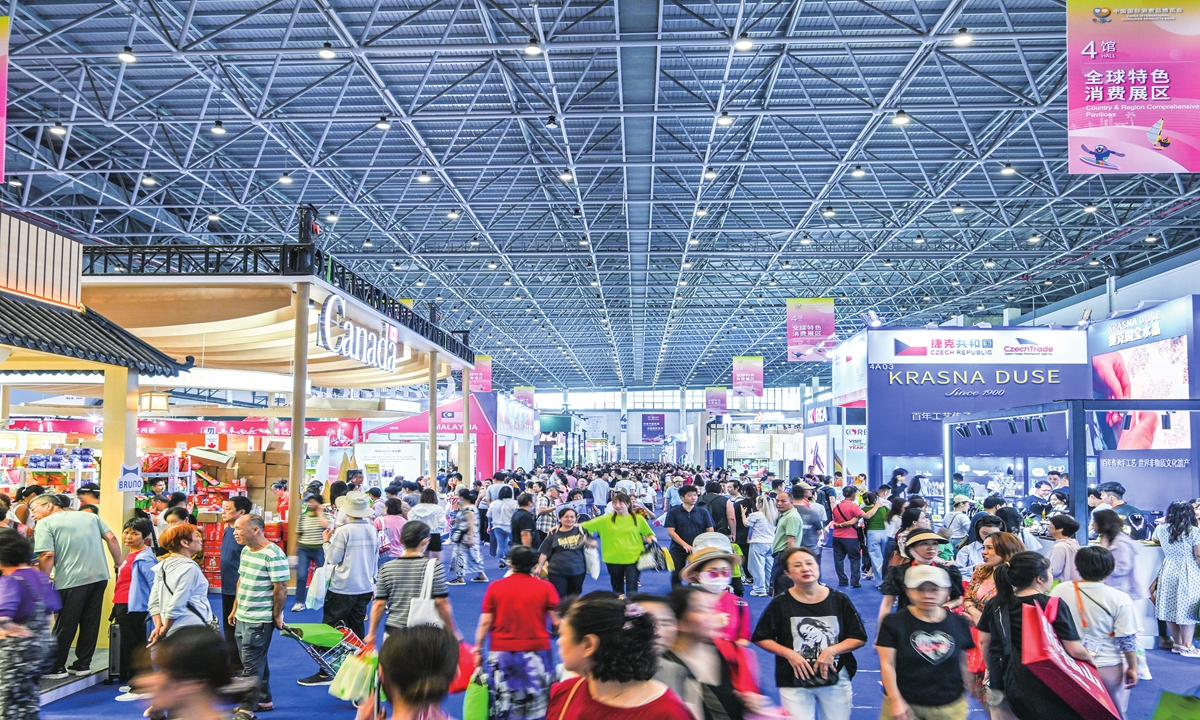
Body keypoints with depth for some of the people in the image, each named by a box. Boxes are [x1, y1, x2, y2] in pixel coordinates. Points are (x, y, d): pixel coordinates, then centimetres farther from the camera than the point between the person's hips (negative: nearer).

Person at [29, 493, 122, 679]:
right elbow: (111, 538, 10)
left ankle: (57, 667, 16)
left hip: (71, 580, -5)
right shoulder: (89, 516, 16)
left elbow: (48, 556, -10)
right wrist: (118, 563, 19)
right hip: (100, 576, 6)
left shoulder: (45, 524, -1)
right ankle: (83, 664, 21)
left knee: (64, 626, 7)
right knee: (90, 623, 13)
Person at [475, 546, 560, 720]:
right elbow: (556, 623, -7)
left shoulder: (495, 587, -3)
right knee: (537, 705, 10)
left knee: (502, 705, 12)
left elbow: (485, 623, -4)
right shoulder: (545, 587, -5)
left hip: (501, 653, 1)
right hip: (536, 653, -1)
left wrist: (478, 649, 5)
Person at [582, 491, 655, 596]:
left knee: (632, 590, -6)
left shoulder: (638, 519, 0)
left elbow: (649, 534, 10)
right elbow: (585, 526, -1)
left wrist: (650, 539, -10)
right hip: (613, 559, 2)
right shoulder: (606, 519, -1)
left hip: (633, 558, -2)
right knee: (617, 589, 16)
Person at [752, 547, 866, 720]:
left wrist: (832, 650, -13)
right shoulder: (781, 603, -5)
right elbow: (761, 638, 0)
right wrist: (788, 653, -13)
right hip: (794, 683, -1)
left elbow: (859, 638, 1)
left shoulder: (839, 600, -2)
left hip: (837, 681, 2)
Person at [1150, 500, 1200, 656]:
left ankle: (1178, 643, 20)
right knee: (1187, 608, 0)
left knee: (1170, 607, 10)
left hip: (1168, 571, 4)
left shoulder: (1162, 529, 3)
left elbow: (1155, 538, 27)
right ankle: (1187, 647, 2)